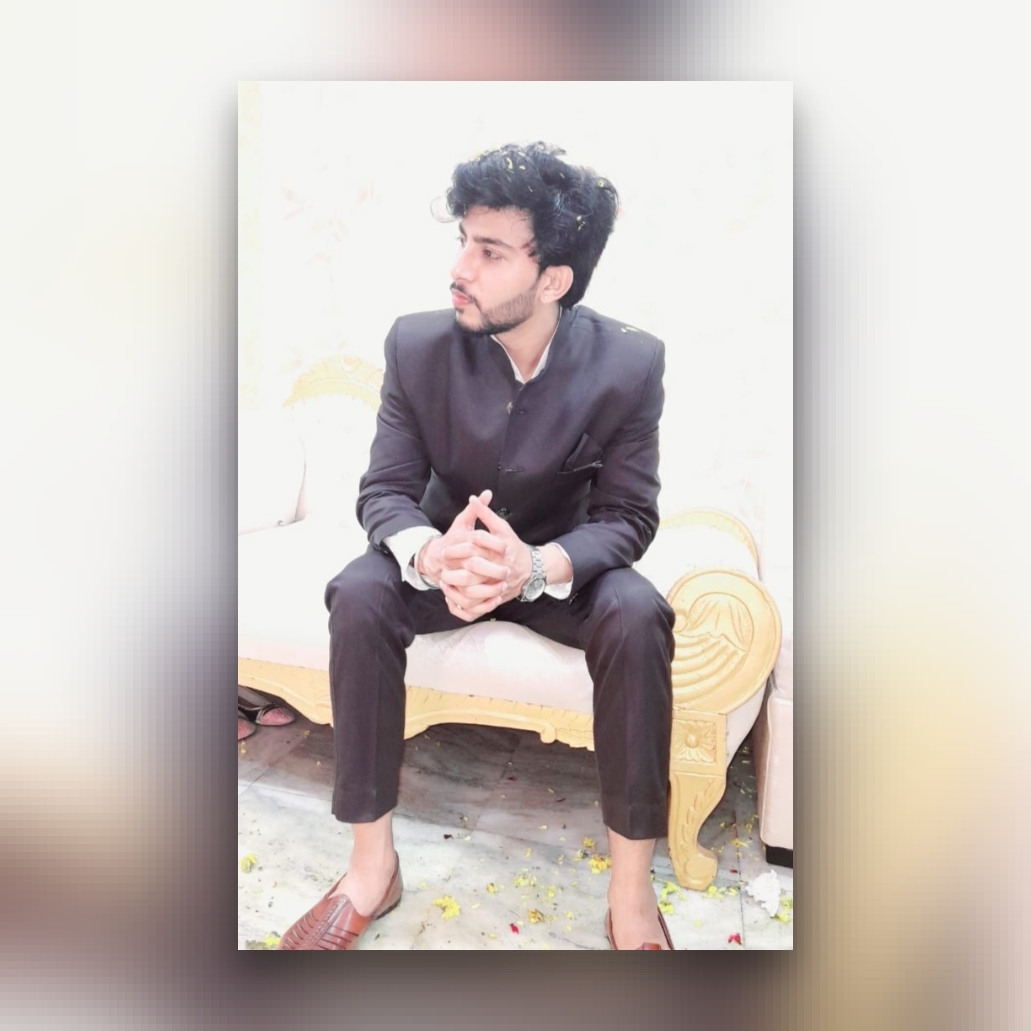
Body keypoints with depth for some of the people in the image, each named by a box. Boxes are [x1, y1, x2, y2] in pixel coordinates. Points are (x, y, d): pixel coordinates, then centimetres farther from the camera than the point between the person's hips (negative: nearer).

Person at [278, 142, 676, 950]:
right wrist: (427, 553, -37)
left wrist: (539, 565, -38)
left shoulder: (630, 363, -17)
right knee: (358, 596, -28)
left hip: (562, 564, -1)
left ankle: (633, 889, -16)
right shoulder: (417, 345, -13)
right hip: (445, 554, 2)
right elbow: (384, 489, -12)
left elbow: (629, 516, -16)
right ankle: (372, 867, -14)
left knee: (636, 615, -32)